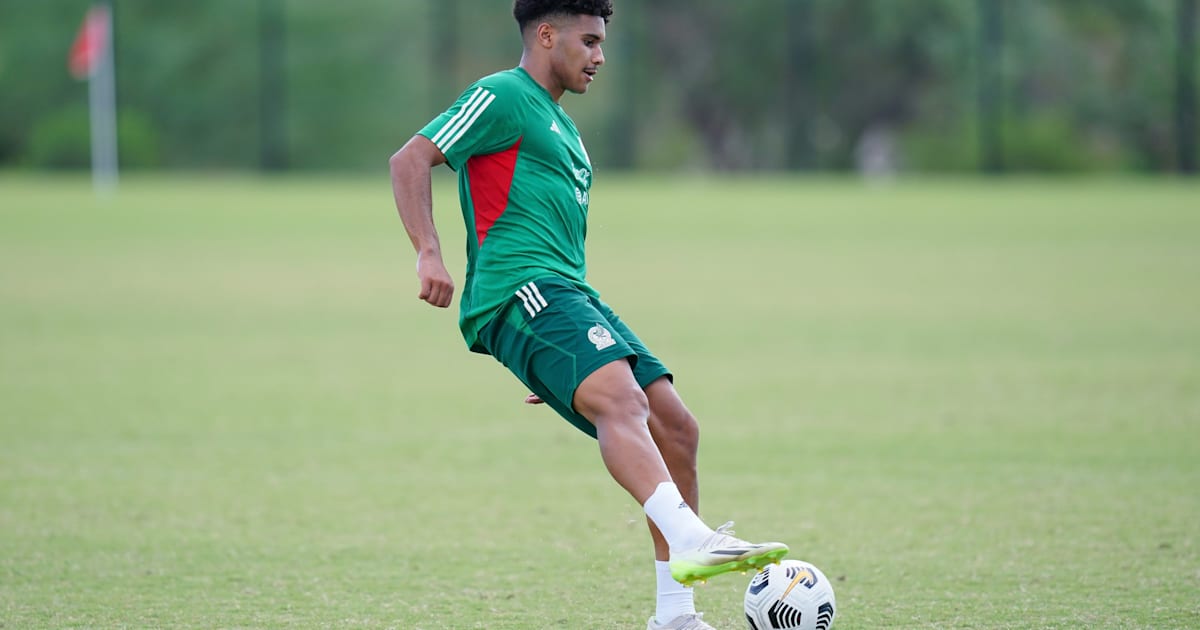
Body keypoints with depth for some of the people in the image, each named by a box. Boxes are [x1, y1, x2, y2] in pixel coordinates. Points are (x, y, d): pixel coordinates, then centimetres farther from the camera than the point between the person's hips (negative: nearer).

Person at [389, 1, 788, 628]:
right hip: (519, 290, -10)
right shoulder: (502, 97, 1)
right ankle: (692, 542, -51)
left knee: (674, 425, 0)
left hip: (569, 294, 10)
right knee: (621, 400, -31)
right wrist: (428, 253, -21)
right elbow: (411, 159, -9)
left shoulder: (561, 126, 31)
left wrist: (555, 357, 36)